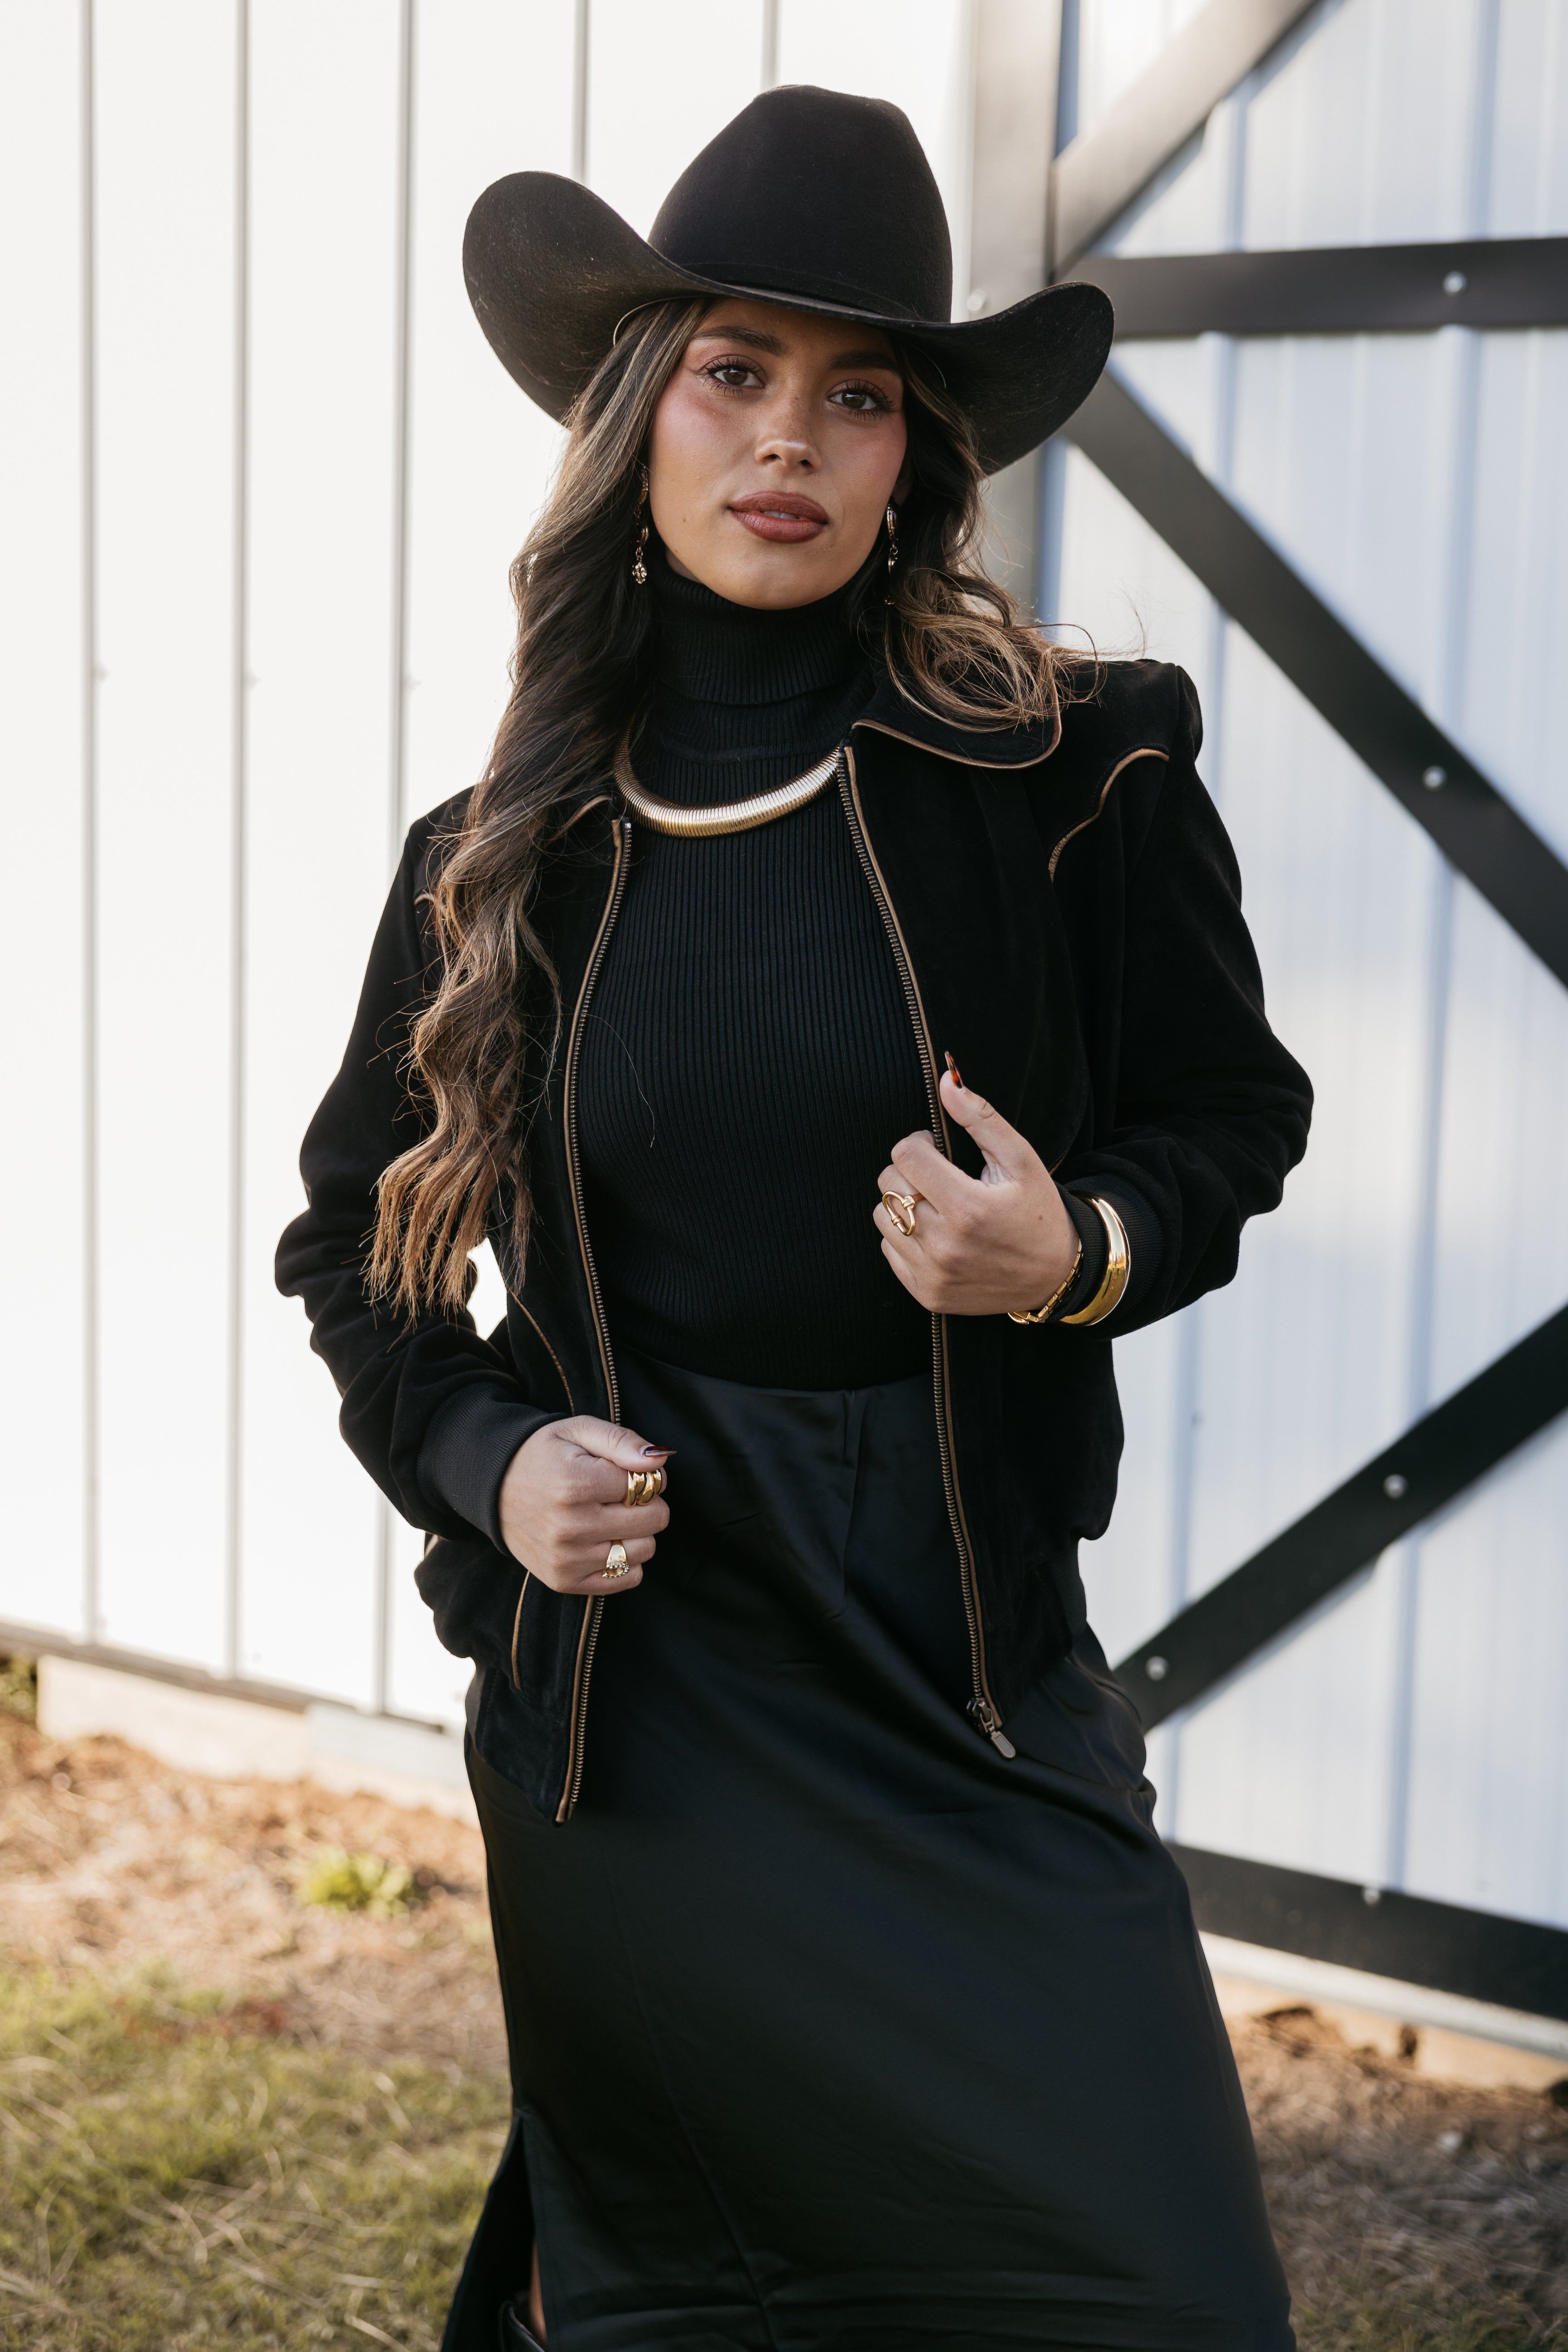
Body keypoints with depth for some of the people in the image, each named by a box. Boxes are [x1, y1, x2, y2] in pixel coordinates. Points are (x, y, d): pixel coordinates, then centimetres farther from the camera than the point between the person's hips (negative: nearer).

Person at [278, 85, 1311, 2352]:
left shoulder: (1072, 779, -6)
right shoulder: (508, 858, 1)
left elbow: (1233, 1118, 5)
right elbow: (349, 1235, 14)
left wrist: (1081, 1254, -16)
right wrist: (479, 1456, -4)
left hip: (973, 1651, -1)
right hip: (626, 1673, 1)